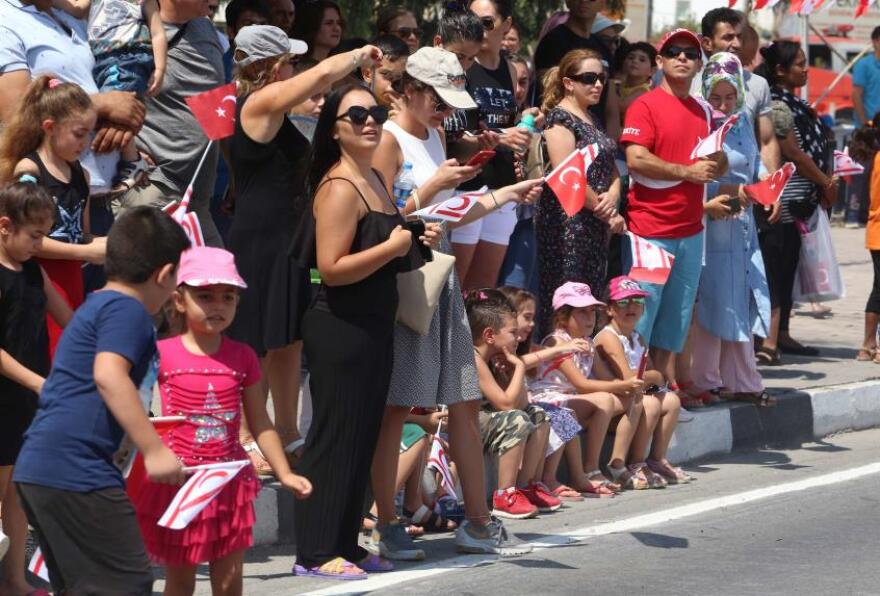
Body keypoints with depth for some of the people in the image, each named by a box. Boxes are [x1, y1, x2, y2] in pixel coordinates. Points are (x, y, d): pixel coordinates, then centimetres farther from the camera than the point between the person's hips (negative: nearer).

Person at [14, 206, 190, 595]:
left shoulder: (95, 306, 25)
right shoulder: (126, 309, -6)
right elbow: (108, 374, -23)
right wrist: (154, 449, -24)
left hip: (36, 470, 10)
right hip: (77, 471, -10)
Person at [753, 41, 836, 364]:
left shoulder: (792, 103, 14)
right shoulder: (778, 105, -16)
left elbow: (810, 146, 18)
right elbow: (793, 152, -17)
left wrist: (825, 183, 7)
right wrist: (826, 183, -7)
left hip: (797, 201, 10)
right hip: (782, 202, -10)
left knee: (786, 268, 15)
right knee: (776, 268, -10)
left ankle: (780, 335, 23)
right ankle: (769, 341, -12)